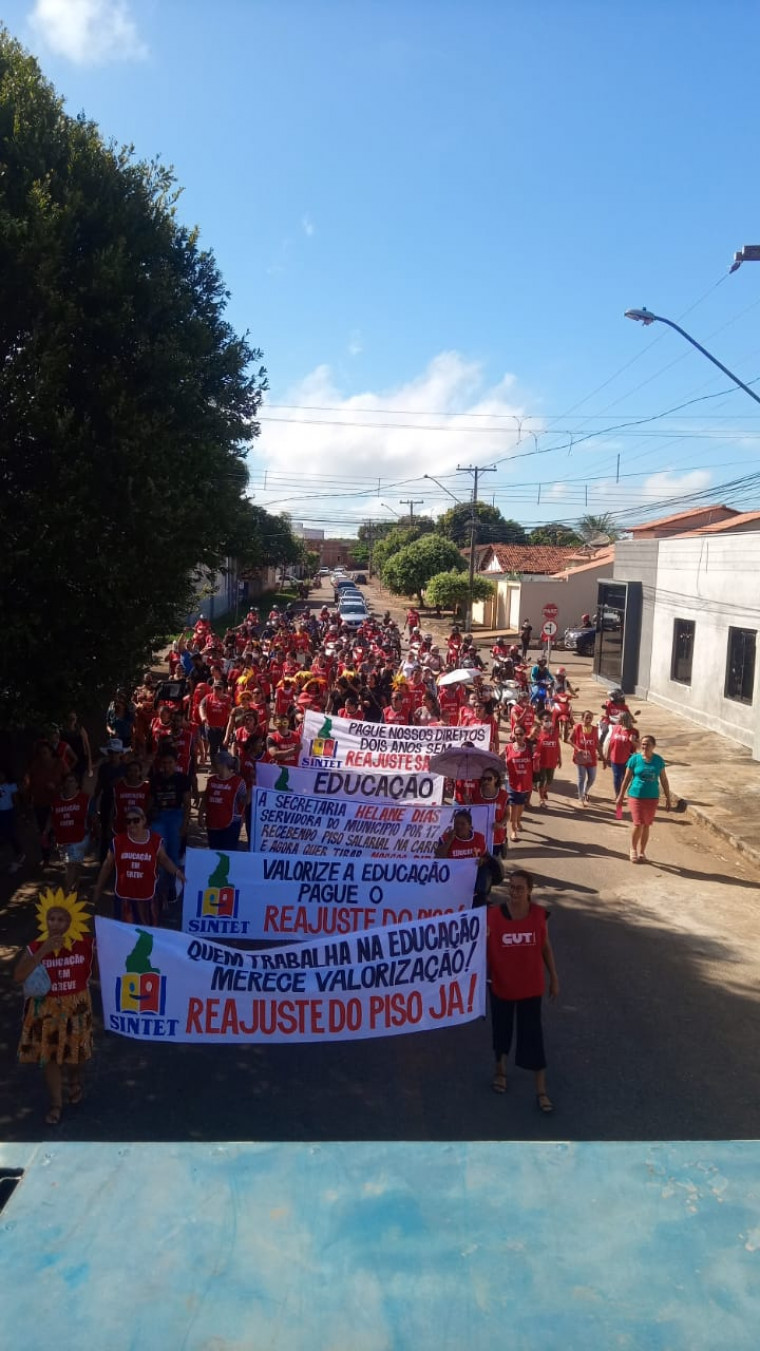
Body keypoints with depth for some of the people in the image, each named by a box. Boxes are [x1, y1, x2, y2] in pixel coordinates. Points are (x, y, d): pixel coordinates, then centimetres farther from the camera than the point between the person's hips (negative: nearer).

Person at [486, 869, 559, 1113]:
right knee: (501, 1028, 20)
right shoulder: (494, 914, -15)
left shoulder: (538, 914, -10)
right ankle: (500, 1069, 46)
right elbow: (482, 946, -10)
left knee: (533, 1035, 5)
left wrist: (554, 978, 7)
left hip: (531, 986, 0)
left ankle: (541, 1091, 17)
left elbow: (545, 947, 3)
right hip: (501, 985, 0)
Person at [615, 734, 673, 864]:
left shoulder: (658, 760, 0)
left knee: (647, 825, 10)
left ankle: (642, 852, 25)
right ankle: (633, 849, 16)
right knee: (638, 824, -8)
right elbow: (627, 778, 1)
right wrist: (621, 796, 3)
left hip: (652, 797, 3)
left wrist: (668, 798, 7)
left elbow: (664, 780, 7)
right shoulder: (635, 759, -6)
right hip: (636, 796, -2)